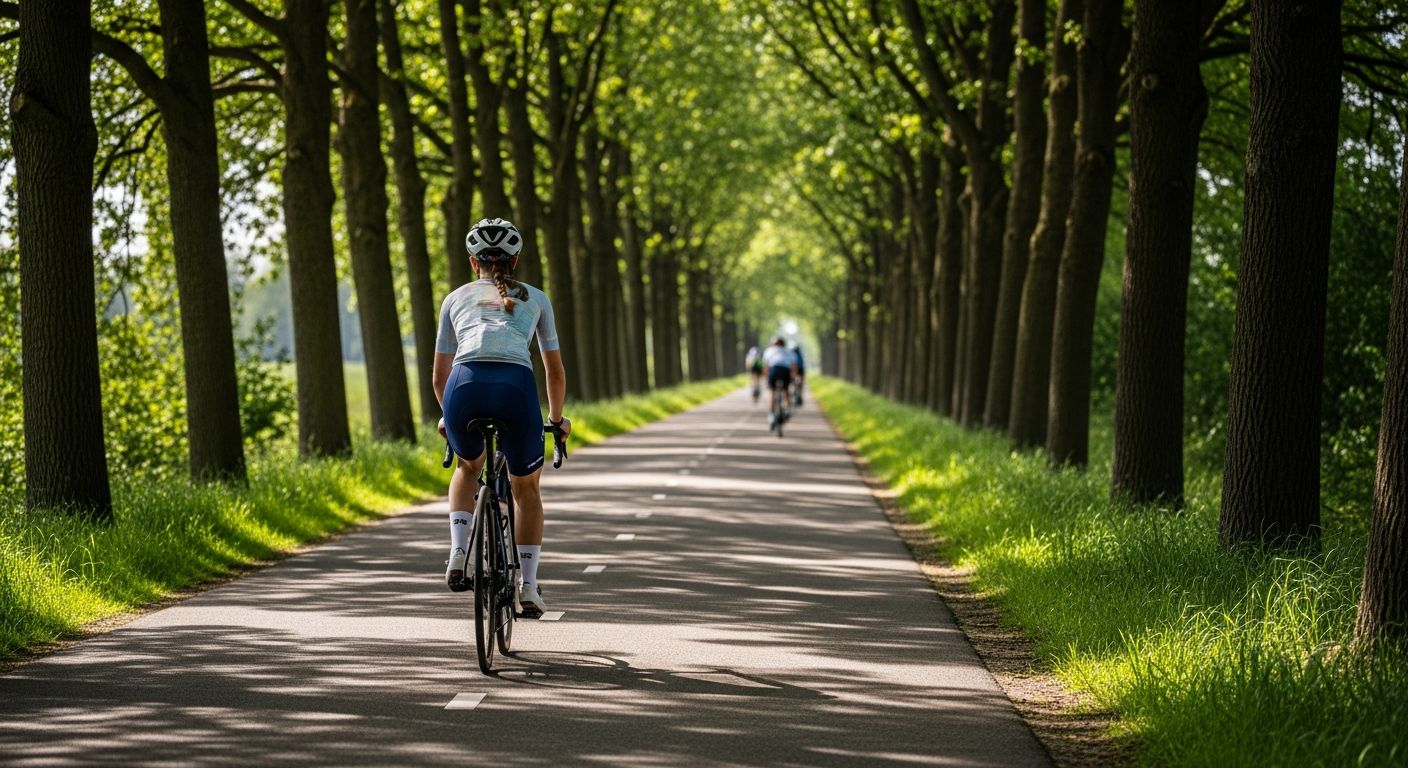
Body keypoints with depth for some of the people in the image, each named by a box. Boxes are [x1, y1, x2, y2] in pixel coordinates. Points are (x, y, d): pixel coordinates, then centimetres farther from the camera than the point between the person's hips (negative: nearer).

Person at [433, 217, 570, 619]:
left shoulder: (457, 298, 28)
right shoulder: (535, 298, 27)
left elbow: (439, 374, 32)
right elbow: (555, 371, 34)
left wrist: (449, 415, 50)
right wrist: (556, 418, 49)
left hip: (464, 386, 1)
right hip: (516, 387, -1)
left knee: (469, 466, 33)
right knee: (526, 486, 24)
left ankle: (458, 555, 15)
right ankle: (528, 585, 16)